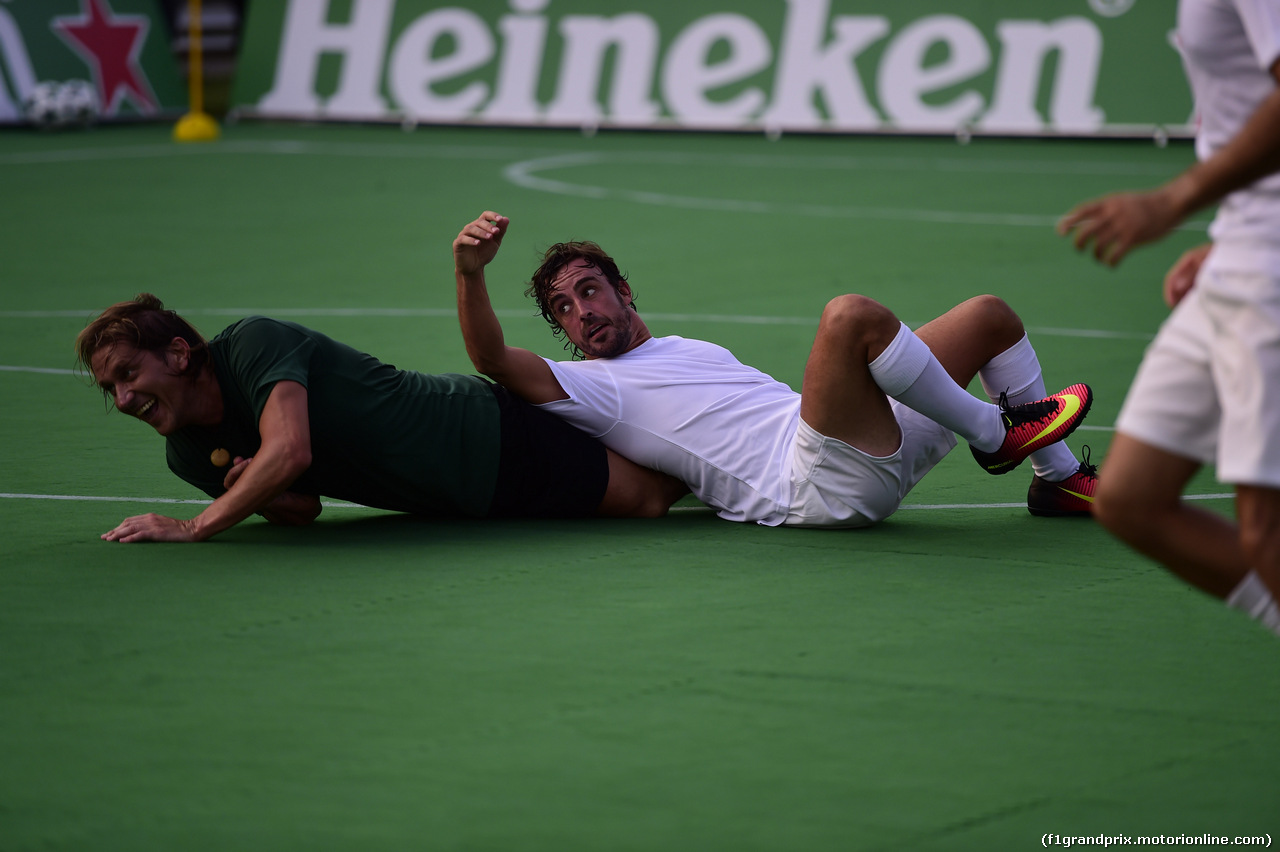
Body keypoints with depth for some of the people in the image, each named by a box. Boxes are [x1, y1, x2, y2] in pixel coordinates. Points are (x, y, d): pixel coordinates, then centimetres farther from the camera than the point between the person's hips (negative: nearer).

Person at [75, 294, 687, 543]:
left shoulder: (253, 343, -26)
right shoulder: (189, 455, -2)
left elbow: (290, 451, -40)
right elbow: (304, 508, 6)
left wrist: (194, 527, -36)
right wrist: (258, 497, -18)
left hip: (494, 437, -7)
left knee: (647, 496, -2)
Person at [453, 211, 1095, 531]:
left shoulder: (688, 349, 29)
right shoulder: (592, 387, 2)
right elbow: (495, 361, -15)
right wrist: (470, 272, -29)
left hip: (881, 452, 9)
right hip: (824, 487, -9)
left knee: (991, 315, 16)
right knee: (852, 314, -33)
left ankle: (1060, 477, 22)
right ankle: (993, 432, -13)